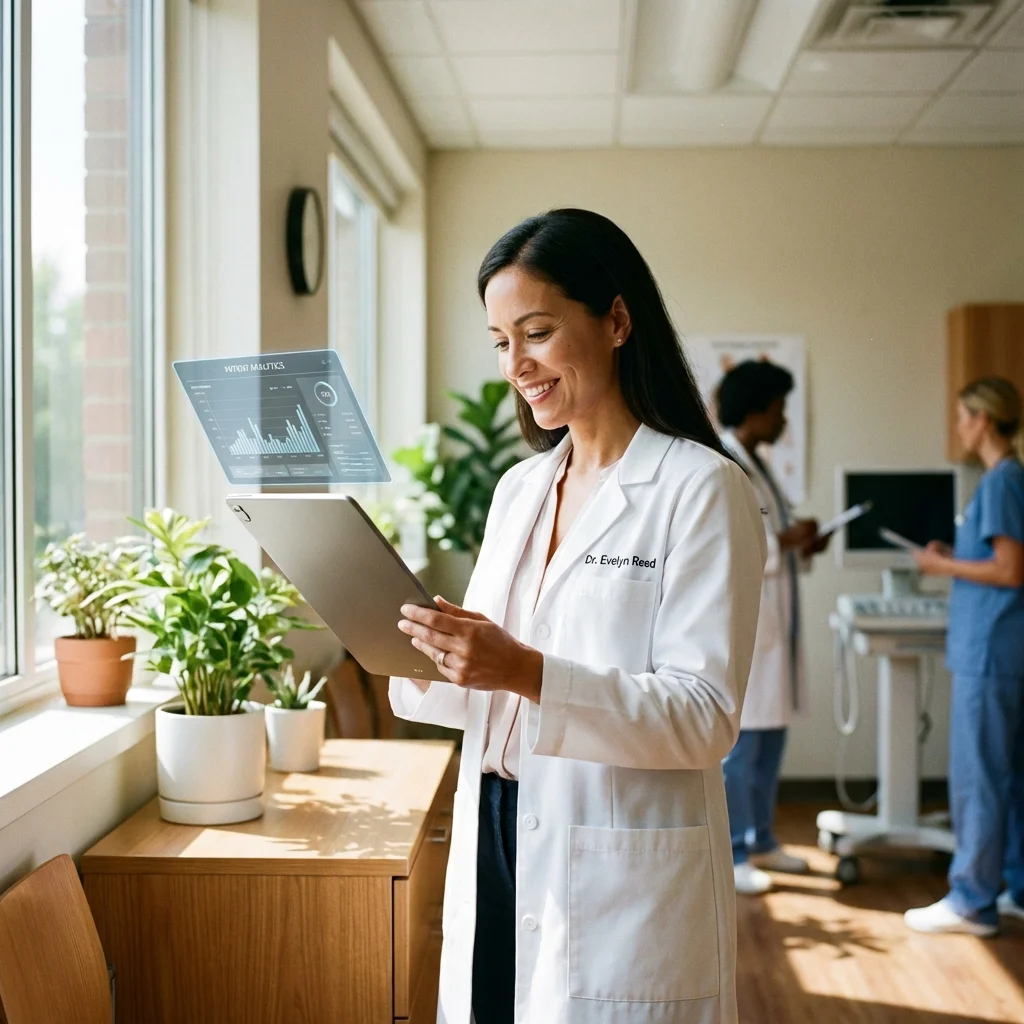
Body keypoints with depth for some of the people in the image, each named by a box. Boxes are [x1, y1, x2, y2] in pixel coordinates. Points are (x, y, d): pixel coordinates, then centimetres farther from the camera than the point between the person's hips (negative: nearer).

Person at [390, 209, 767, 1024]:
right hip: (496, 862, 6)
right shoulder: (519, 488, 12)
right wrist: (415, 652, -5)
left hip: (620, 890, -6)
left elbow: (706, 719, -17)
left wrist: (528, 673, -27)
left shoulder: (701, 489, -10)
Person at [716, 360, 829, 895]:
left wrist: (800, 546, 5)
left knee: (770, 737, 16)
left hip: (772, 623, 10)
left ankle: (760, 840, 28)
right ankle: (731, 855, 9)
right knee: (739, 744, -2)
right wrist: (785, 542, -17)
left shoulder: (755, 464, 15)